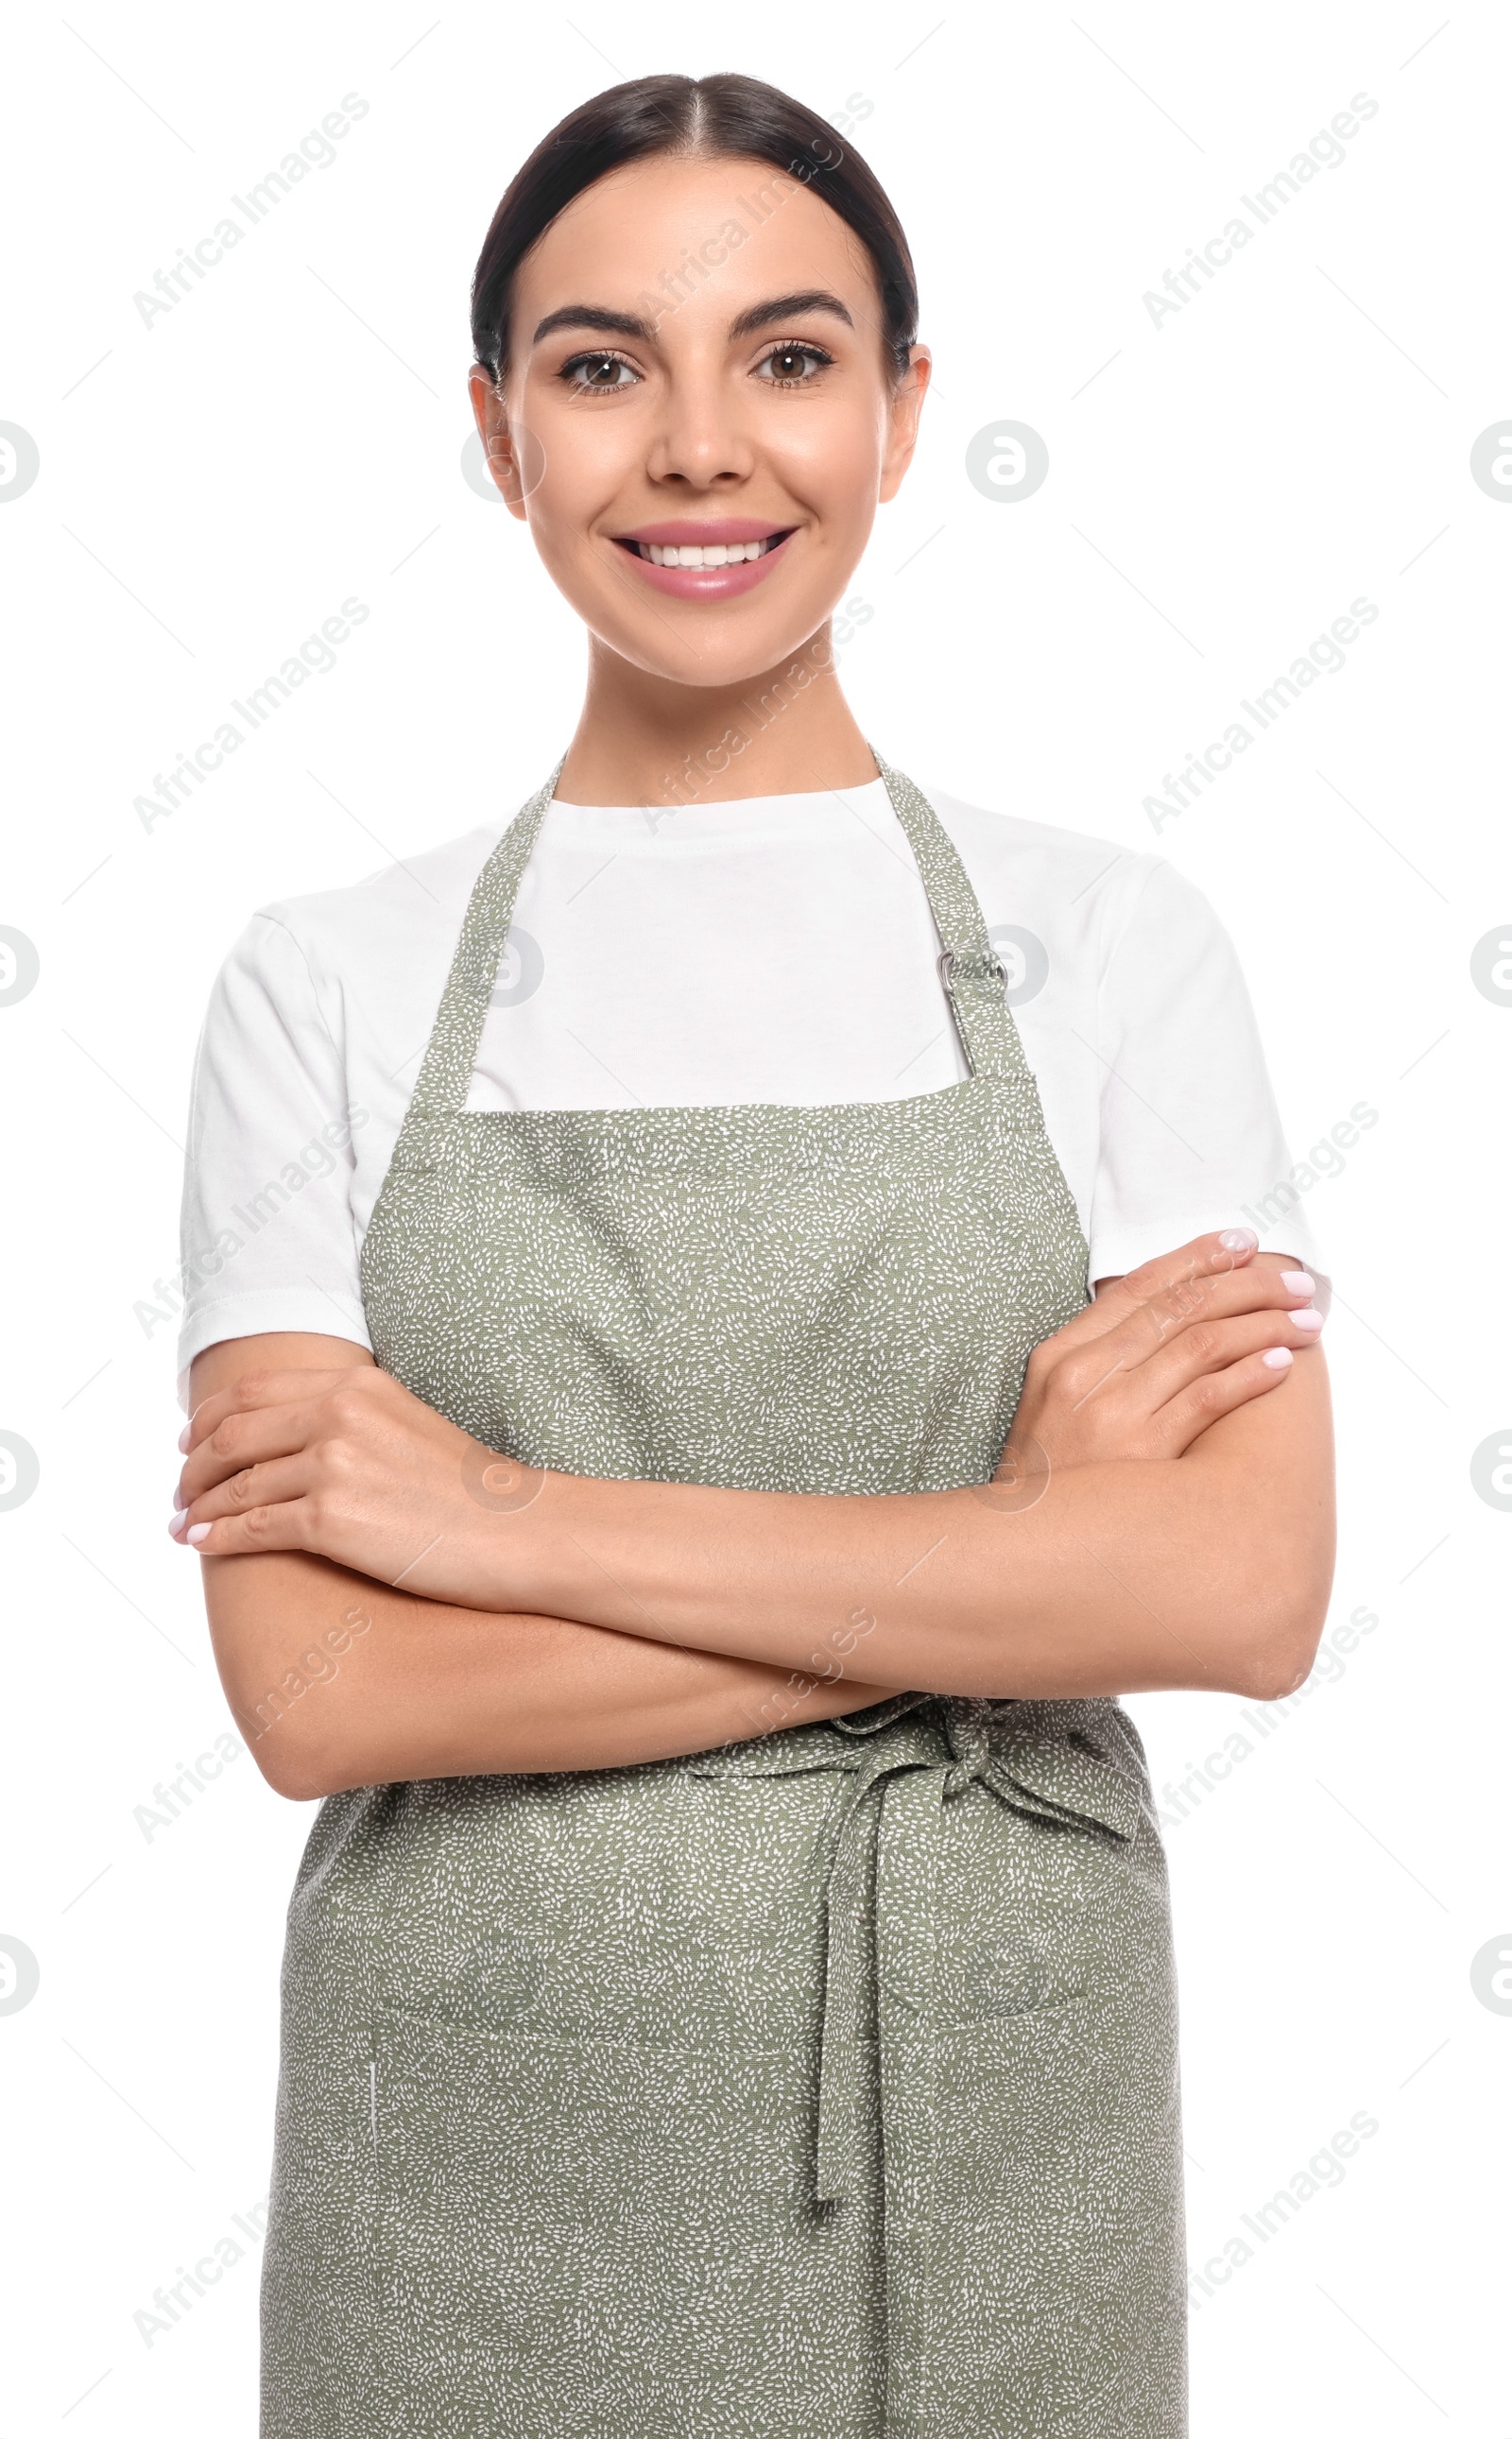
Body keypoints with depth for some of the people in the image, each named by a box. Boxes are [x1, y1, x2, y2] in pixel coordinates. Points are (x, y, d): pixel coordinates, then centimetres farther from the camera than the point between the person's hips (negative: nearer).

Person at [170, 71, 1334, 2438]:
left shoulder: (1113, 945, -3)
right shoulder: (326, 983, -3)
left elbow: (1243, 1590, -14)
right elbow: (320, 1687, -12)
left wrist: (512, 1519, -16)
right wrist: (1007, 1531, -15)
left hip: (987, 2148, 0)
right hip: (481, 2169, 0)